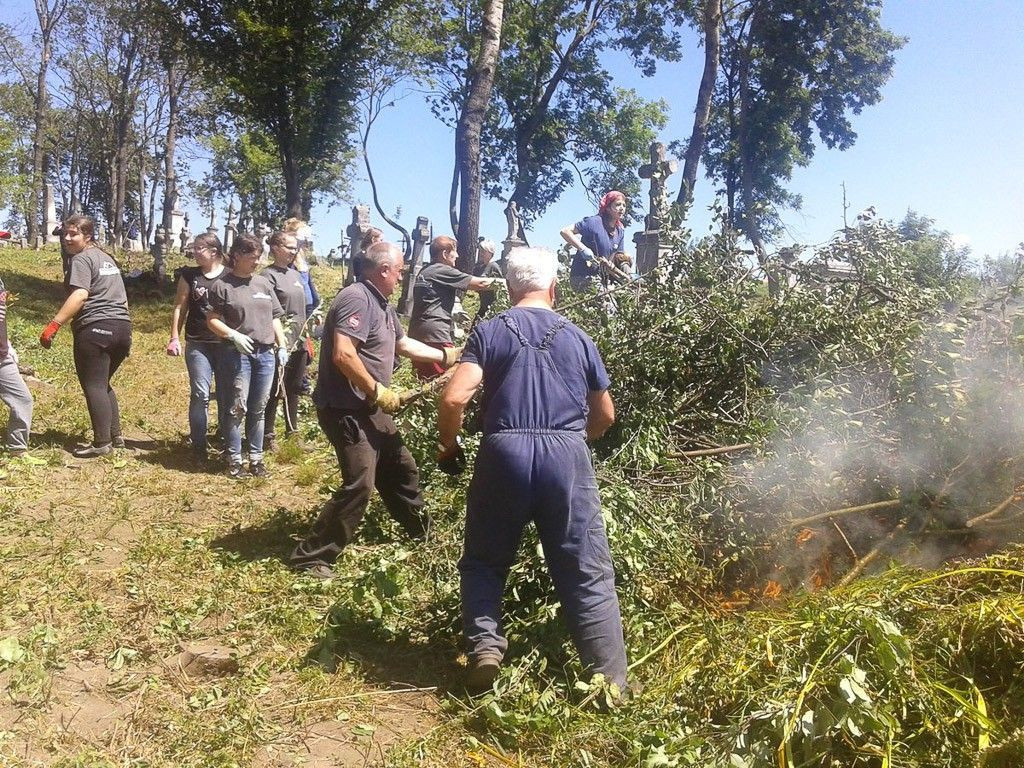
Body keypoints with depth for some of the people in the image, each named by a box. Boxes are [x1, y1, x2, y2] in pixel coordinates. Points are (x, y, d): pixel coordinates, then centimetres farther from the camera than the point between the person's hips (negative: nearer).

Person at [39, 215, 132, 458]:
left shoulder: (81, 259, -3)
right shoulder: (108, 259, 23)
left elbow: (80, 295, -19)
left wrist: (53, 325, -23)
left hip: (95, 328, -9)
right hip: (122, 327, 9)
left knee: (93, 386, -3)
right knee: (103, 384, 19)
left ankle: (102, 443, -2)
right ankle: (116, 436, 20)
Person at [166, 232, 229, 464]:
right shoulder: (189, 275, 7)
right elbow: (179, 307, 9)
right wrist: (174, 338, 2)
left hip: (227, 345, 0)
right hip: (198, 345, 0)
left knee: (227, 395, 5)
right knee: (200, 394, -8)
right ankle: (199, 446, 1)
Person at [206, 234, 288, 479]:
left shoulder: (264, 283, 14)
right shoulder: (223, 285, -1)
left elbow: (275, 318, 17)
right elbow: (212, 320, -2)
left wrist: (282, 347, 10)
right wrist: (234, 335, -16)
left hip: (266, 354, 4)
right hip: (239, 354, -4)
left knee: (258, 409, 8)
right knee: (238, 408, -3)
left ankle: (256, 458, 15)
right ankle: (234, 459, 6)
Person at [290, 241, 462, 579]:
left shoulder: (382, 304, 14)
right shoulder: (357, 298, -19)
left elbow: (403, 344, 27)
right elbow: (343, 355, -29)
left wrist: (447, 356, 27)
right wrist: (378, 391, -21)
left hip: (369, 409, 11)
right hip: (345, 410, -11)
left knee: (401, 469, 21)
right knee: (359, 485, -15)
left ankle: (421, 532, 42)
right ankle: (311, 557, -3)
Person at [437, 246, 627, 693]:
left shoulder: (489, 332, 6)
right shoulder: (577, 337, 13)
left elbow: (454, 399, -6)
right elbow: (605, 415, 19)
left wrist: (448, 447, 10)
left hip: (504, 453, -1)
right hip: (567, 455, 1)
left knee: (484, 561, 20)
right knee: (588, 573, 8)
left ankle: (484, 646, 4)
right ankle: (612, 681, 12)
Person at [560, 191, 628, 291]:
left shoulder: (621, 231, 7)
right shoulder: (594, 222, -14)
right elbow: (565, 232, -16)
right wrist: (583, 249, -24)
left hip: (600, 275, 7)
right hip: (582, 276, -7)